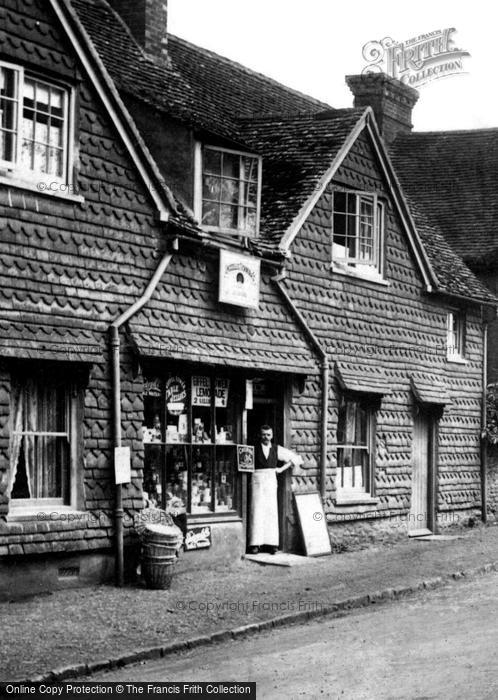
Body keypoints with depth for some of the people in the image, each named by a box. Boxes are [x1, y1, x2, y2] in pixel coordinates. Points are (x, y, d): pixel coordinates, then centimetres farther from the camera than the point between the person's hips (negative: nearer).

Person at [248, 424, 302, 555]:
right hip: (257, 480, -3)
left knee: (272, 512, 0)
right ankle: (255, 544, -5)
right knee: (257, 512, -6)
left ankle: (271, 544, 3)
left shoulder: (276, 449, 11)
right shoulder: (254, 448, 2)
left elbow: (295, 458, 18)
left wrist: (282, 468, 10)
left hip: (271, 481, 3)